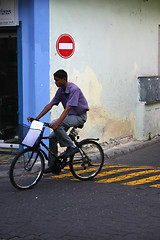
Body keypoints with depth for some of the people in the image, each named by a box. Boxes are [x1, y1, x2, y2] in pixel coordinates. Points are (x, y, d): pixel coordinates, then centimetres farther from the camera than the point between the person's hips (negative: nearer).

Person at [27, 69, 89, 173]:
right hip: (70, 116, 8)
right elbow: (50, 105, 4)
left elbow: (68, 108, -32)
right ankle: (53, 166, 6)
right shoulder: (60, 90, 3)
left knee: (56, 125, -30)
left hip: (79, 117, -8)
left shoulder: (74, 89, -22)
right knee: (52, 137, -2)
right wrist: (37, 118, -4)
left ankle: (72, 146, -15)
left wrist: (57, 123, -41)